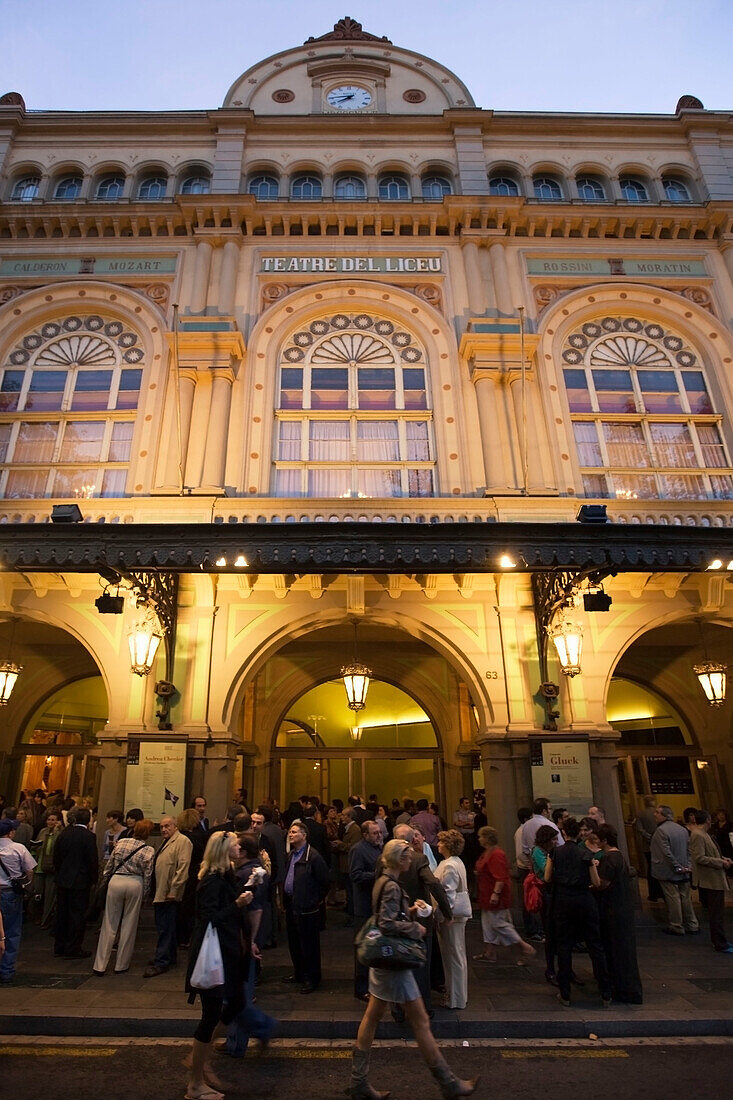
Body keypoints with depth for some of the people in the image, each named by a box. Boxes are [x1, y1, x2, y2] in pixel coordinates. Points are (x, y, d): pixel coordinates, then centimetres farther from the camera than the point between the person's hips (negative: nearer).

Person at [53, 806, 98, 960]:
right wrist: (93, 880, -1)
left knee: (62, 913, 16)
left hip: (62, 880, 6)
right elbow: (93, 860, -14)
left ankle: (59, 946, 26)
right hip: (80, 881, -6)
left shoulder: (64, 834, 1)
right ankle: (73, 948, 9)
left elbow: (56, 857, 8)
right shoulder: (88, 836, -16)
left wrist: (60, 874, 19)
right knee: (77, 914, 3)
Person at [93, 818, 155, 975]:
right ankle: (121, 965, 20)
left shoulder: (121, 842, -1)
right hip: (135, 884, -2)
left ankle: (100, 966, 14)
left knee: (109, 925, 11)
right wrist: (144, 894, 9)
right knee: (129, 926, 12)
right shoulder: (148, 851, -7)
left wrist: (104, 881, 20)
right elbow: (147, 876, -3)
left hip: (116, 881, 2)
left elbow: (109, 865, 6)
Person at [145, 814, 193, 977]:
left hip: (169, 894, -10)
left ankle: (161, 963, 3)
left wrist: (173, 891, -21)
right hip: (159, 893, 10)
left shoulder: (182, 841, -12)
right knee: (166, 927, 16)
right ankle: (169, 957, 27)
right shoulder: (166, 842, 19)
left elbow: (183, 868, -19)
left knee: (165, 928, -4)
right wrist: (154, 891, 18)